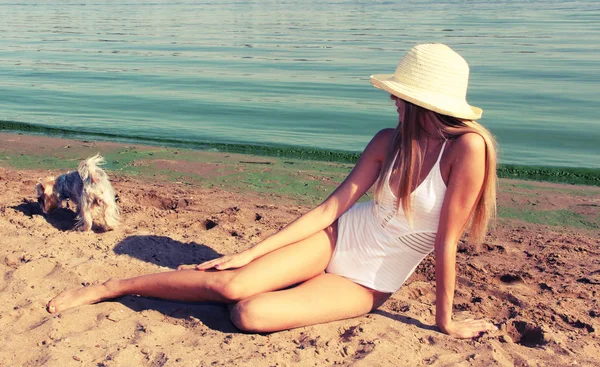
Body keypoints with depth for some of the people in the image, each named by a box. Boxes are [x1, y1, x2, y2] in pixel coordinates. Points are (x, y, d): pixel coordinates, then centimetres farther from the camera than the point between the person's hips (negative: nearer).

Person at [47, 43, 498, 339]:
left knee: (250, 314, -23)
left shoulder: (467, 147, -21)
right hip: (338, 238, 3)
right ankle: (107, 288, 0)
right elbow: (329, 208, -8)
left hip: (364, 286, -2)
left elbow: (447, 241, -18)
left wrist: (445, 319, -10)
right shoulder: (389, 142, -6)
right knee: (232, 284, -20)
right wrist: (250, 252, -11)